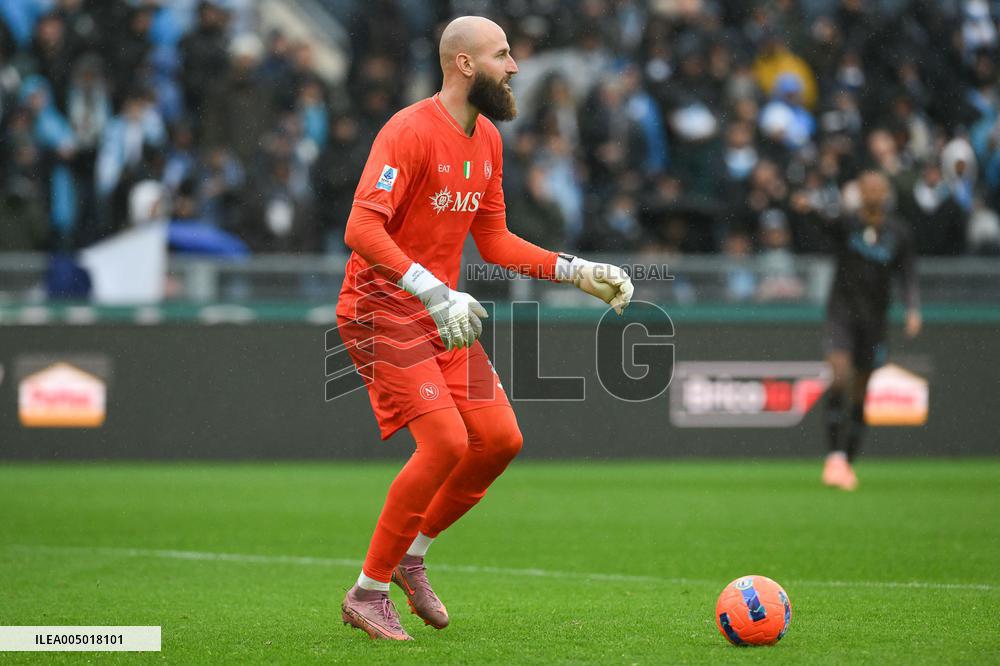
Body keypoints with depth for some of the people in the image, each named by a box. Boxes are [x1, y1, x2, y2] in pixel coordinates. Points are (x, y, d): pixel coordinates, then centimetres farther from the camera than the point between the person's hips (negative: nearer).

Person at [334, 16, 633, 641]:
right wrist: (435, 294, -35)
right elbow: (362, 228, -26)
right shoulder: (410, 131, -18)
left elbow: (494, 241, 20)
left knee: (500, 439, 1)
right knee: (447, 442, -19)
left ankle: (412, 557, 19)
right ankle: (368, 594, -7)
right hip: (382, 309, -9)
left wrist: (578, 272, 12)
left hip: (443, 311, 9)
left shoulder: (487, 140, 11)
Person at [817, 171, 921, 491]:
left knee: (860, 393, 7)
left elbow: (908, 276, 2)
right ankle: (835, 455, -24)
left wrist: (913, 310, -15)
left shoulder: (899, 233, 3)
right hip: (842, 311, -3)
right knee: (841, 376, -22)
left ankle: (847, 462, 19)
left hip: (874, 319, 3)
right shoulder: (846, 223, -4)